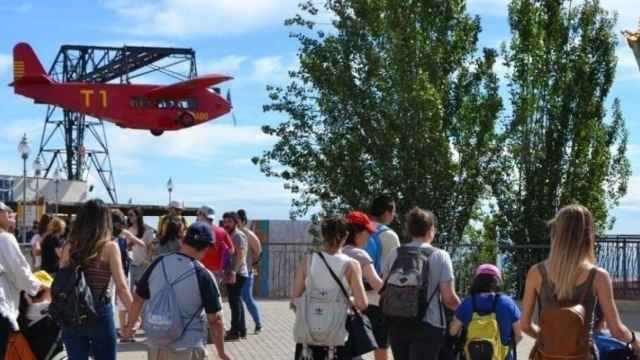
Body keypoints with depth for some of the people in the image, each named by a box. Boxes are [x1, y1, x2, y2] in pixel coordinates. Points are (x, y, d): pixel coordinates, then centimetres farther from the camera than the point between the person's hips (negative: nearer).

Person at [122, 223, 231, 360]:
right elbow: (215, 319, -12)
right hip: (188, 348, -4)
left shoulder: (158, 264, -5)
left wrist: (130, 325, 22)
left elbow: (138, 299, 5)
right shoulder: (203, 275, -16)